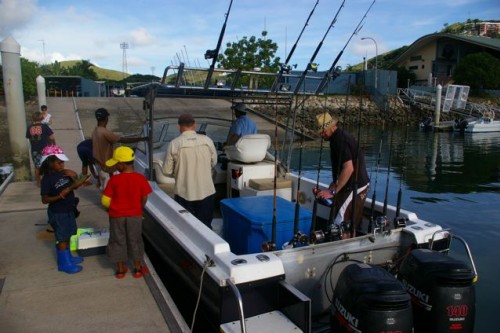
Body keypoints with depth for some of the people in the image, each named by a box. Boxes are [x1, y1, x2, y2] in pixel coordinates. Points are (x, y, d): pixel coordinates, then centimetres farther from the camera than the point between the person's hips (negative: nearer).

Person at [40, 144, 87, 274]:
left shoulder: (64, 173, 0)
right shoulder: (47, 179, -19)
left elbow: (72, 187, 9)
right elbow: (45, 200, -18)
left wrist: (77, 183, -11)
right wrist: (59, 196, -32)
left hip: (69, 210, 7)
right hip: (57, 213, -7)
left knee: (67, 236, 20)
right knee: (62, 239, 4)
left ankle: (67, 257, 36)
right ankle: (64, 264, 17)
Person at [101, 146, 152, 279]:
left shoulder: (114, 180, -16)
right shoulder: (140, 178, -12)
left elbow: (105, 201, -11)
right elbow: (144, 198, -5)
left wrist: (112, 208, 10)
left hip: (117, 216, -1)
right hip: (135, 215, 1)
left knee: (118, 241, 16)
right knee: (135, 241, 15)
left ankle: (120, 269, 26)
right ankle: (137, 268, 25)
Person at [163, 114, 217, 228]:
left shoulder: (174, 144, -10)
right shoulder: (207, 141, -6)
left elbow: (166, 171, -3)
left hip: (184, 194, -1)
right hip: (206, 192, 1)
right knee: (206, 226, 15)